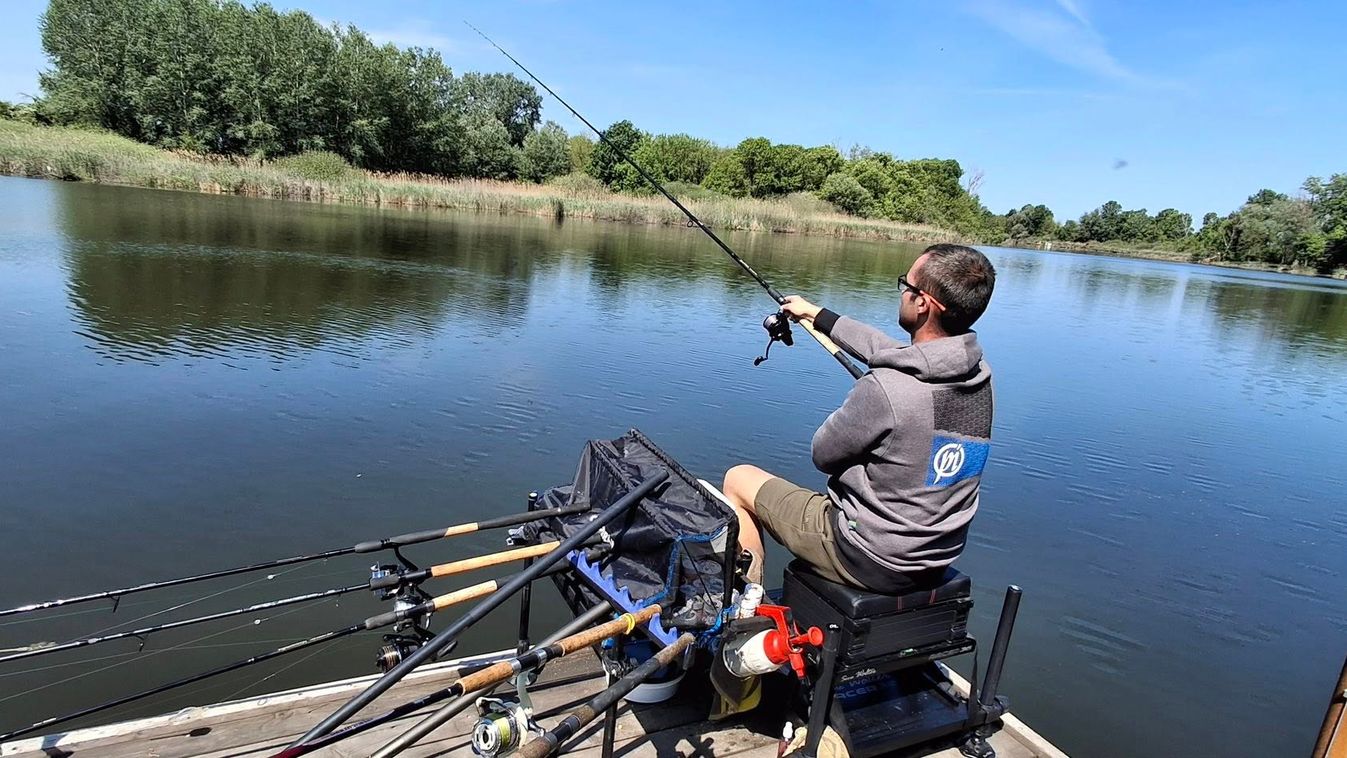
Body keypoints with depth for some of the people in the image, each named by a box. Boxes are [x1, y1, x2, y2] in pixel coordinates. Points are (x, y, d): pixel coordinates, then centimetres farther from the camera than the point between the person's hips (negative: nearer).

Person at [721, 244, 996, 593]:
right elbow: (892, 353, 11)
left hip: (873, 563, -7)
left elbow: (823, 455, -14)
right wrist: (817, 315, 21)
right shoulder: (981, 376, -5)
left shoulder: (885, 388, -30)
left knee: (739, 479, 9)